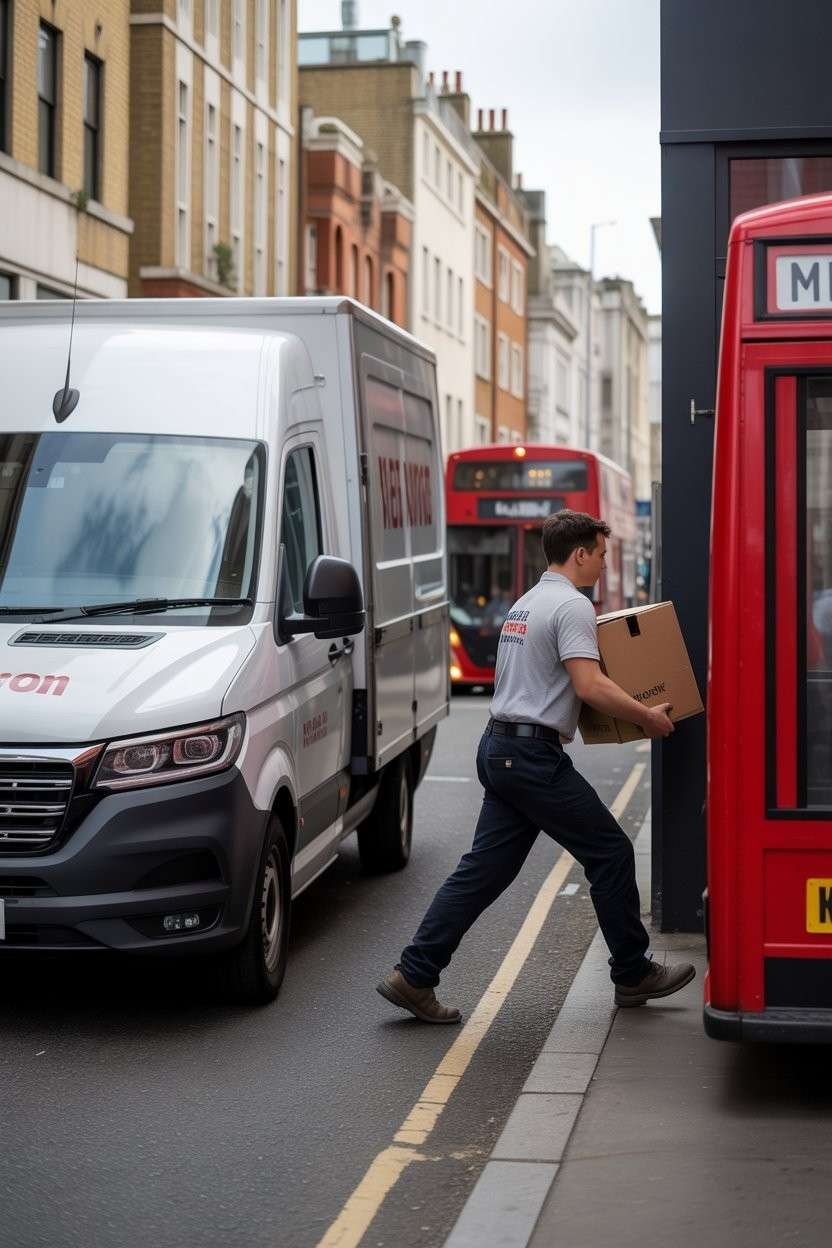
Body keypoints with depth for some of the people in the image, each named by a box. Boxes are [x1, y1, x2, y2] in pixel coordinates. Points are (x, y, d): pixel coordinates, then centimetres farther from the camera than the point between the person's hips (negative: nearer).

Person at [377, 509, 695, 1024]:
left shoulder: (525, 604, 20)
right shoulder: (572, 606, -11)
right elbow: (589, 685, -22)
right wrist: (648, 716, -11)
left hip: (500, 749, 10)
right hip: (535, 755, -9)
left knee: (485, 869, 8)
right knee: (611, 854, 4)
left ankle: (413, 977, 3)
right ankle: (634, 975, 13)